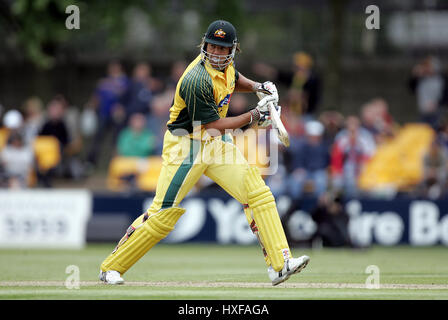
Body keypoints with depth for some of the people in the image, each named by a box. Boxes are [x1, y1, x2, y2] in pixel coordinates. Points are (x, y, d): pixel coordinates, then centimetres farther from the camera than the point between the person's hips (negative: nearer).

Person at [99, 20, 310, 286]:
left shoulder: (226, 65, -2)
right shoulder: (197, 81, -28)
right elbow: (214, 125, -21)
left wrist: (258, 87, 5)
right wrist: (253, 117, -16)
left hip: (218, 144, 8)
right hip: (186, 145, -8)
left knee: (258, 193, -6)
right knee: (165, 213, -9)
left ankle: (280, 264, -6)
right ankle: (112, 267, 5)